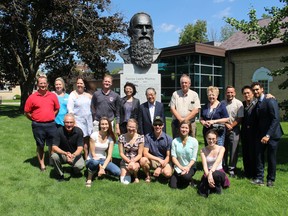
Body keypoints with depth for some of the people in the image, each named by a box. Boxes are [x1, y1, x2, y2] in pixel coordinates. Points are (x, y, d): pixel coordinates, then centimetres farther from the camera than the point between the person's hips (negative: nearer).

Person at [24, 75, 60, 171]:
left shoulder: (53, 96, 2)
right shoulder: (32, 97, -3)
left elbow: (57, 109, 13)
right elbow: (26, 112, 2)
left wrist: (50, 118, 6)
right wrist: (35, 120, 3)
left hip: (51, 125, 1)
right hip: (38, 126, -1)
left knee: (52, 145, 9)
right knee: (40, 146, 10)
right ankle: (42, 165, 21)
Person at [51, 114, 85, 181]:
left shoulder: (79, 131, -16)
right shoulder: (59, 131, -16)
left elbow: (80, 148, -18)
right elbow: (54, 147, -21)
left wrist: (73, 155, -40)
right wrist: (66, 153, -38)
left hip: (75, 154, 0)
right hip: (62, 154, 0)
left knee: (80, 166, -27)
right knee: (54, 156, -31)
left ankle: (75, 171, 13)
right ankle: (61, 174, -5)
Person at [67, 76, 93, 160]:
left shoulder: (88, 95, 11)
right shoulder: (73, 94, -2)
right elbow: (70, 109, -8)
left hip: (88, 120, 4)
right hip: (78, 120, -4)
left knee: (87, 140, 9)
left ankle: (87, 158, 19)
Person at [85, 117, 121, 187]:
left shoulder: (110, 138, -3)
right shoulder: (94, 135, -13)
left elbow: (109, 155, -7)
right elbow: (93, 153, -13)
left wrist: (103, 167, -21)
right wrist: (100, 167, -20)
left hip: (103, 160, 3)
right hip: (92, 160, -3)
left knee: (117, 172, -22)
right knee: (95, 162, -41)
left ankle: (102, 170, 8)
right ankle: (89, 178, -10)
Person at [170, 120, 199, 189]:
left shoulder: (194, 141, -9)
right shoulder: (175, 141, -5)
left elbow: (193, 158, -8)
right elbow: (173, 157, -6)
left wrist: (187, 167, -21)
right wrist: (181, 167, -17)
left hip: (190, 166, -2)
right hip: (179, 167, 2)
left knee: (185, 176, -33)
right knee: (173, 186, -12)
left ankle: (189, 180, 5)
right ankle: (180, 177, 21)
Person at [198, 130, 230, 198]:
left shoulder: (221, 148, -7)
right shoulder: (203, 150, -4)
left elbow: (217, 162, -23)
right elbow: (205, 165, -15)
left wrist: (211, 173, -39)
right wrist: (208, 175, -34)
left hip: (219, 172, -1)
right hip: (208, 173, 1)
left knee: (215, 174, -39)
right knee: (202, 191, -23)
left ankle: (218, 187, -7)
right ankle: (212, 186, 8)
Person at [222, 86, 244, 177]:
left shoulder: (238, 103, -4)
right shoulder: (222, 103, 4)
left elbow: (240, 118, -6)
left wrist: (231, 126, -10)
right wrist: (226, 124, -7)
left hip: (234, 129, -3)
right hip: (223, 128, 3)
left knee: (233, 150, -1)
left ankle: (231, 168, 9)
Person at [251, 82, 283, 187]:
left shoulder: (270, 101, -12)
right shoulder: (257, 104, 10)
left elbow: (276, 119, -18)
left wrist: (268, 135, -22)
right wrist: (257, 134, 3)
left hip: (271, 134, -5)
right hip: (260, 134, 6)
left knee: (271, 158, 5)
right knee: (259, 156, 0)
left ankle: (271, 179, 19)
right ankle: (259, 178, 7)